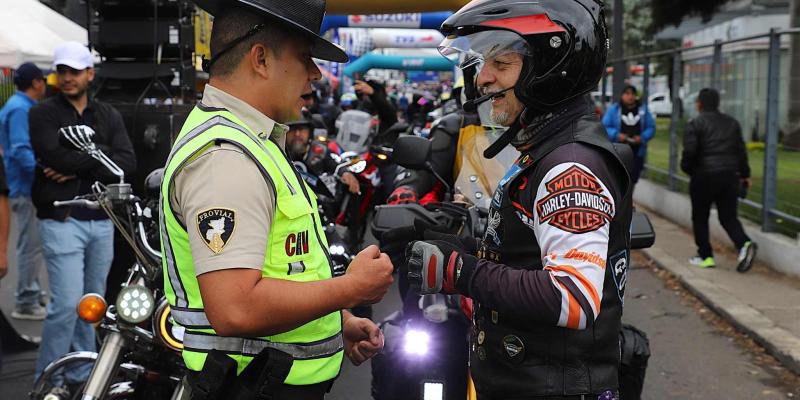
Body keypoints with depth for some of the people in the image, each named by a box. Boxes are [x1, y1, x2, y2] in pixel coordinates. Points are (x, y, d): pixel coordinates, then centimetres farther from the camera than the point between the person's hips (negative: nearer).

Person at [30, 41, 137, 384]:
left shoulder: (108, 116, 12)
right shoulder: (43, 114, 1)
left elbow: (127, 163, -2)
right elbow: (59, 158, -17)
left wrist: (79, 170, -12)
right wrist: (103, 153, -7)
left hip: (102, 221, 5)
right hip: (62, 220, -4)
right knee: (67, 303, -11)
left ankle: (81, 377, 22)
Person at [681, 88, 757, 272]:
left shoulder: (695, 124, -7)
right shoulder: (732, 122, 11)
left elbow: (689, 152, -13)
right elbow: (741, 150, 12)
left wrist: (687, 168, 6)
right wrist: (745, 174, 18)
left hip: (704, 176, -5)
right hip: (729, 175, 5)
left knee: (700, 217, 10)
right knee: (728, 216, 9)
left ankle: (705, 256, 12)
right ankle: (744, 243, -15)